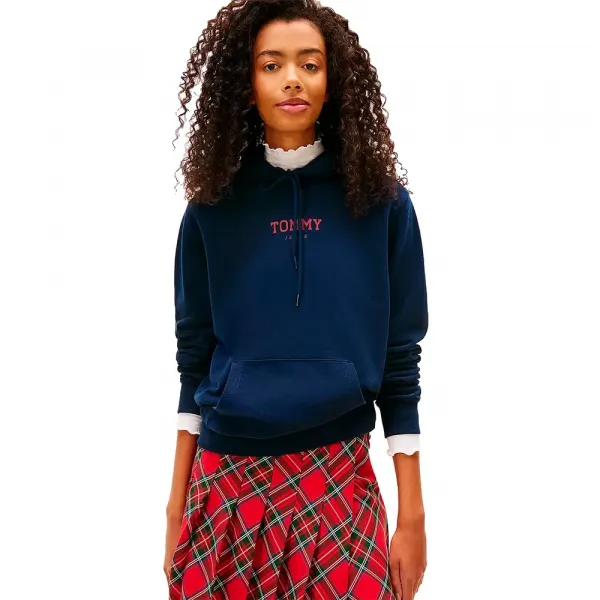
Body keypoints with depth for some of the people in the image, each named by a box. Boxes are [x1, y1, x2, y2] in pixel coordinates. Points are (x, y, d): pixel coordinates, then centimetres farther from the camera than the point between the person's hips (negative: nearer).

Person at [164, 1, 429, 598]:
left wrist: (412, 513, -3)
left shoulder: (380, 200, -2)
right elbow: (195, 353, 4)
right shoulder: (212, 205, 0)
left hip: (339, 480, 0)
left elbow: (399, 356, -2)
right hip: (225, 480, 1)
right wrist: (177, 500, 3)